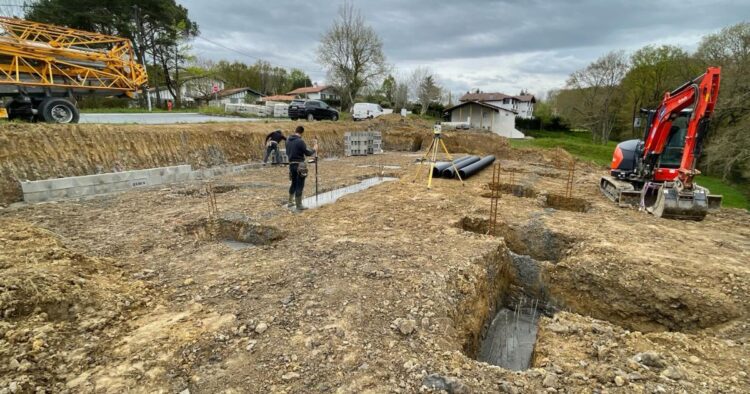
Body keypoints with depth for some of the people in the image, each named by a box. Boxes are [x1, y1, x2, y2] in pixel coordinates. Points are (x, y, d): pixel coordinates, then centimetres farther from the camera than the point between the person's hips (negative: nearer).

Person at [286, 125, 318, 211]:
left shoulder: (288, 140, 7)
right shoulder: (300, 141, -16)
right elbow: (308, 153, -12)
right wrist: (314, 149, 5)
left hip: (291, 164, 7)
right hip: (300, 165, -7)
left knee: (294, 183, 21)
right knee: (299, 185, 0)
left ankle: (290, 202, 28)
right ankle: (299, 205, 4)